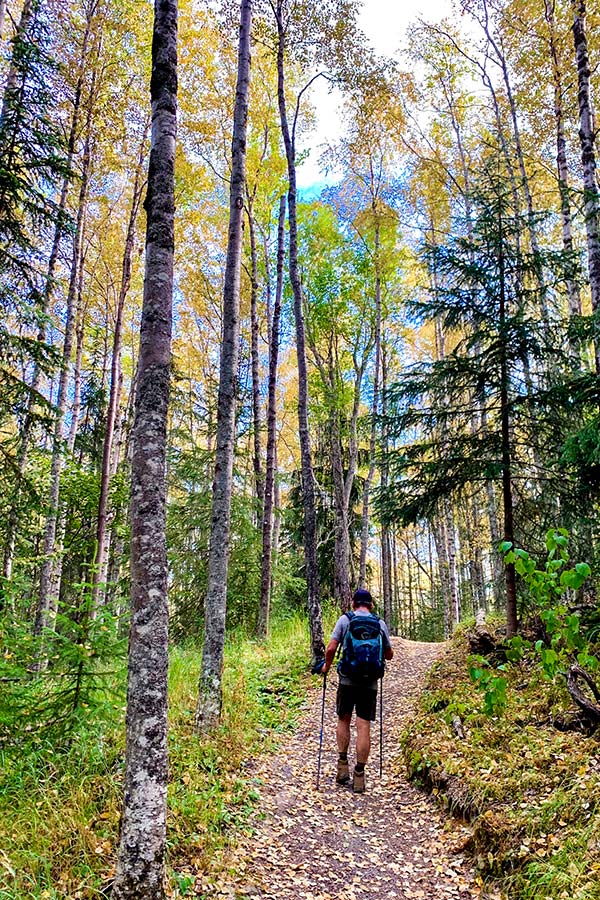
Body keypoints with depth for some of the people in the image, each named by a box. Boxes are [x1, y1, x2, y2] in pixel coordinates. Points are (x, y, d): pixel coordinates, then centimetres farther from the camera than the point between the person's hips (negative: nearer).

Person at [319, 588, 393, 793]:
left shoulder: (345, 619, -2)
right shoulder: (380, 624, 4)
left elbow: (331, 648, -8)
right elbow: (389, 654, 12)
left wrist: (326, 666, 11)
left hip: (347, 680, -1)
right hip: (370, 683, 1)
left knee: (343, 720, 17)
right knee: (364, 727, 3)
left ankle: (343, 765, 12)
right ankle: (359, 775, 6)